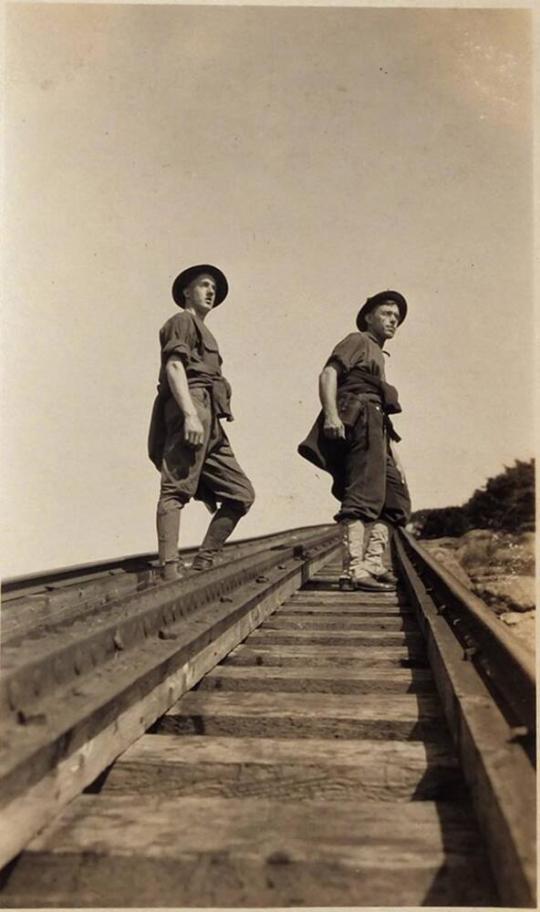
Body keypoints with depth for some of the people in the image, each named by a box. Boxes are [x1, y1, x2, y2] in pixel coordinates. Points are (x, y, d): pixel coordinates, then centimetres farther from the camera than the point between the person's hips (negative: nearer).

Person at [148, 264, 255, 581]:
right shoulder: (182, 321, 8)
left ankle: (203, 564, 3)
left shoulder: (204, 332, 35)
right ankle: (170, 569, -23)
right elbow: (173, 366, -9)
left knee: (242, 493, 4)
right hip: (191, 406, -9)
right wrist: (190, 414, -23)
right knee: (176, 489, -16)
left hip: (209, 423, 9)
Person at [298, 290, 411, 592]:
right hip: (358, 420, -10)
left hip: (375, 426, 10)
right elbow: (328, 373, -10)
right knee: (365, 496, -19)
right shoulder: (358, 341, 8)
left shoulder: (378, 356, 34)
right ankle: (355, 570, -23)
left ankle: (373, 563, 5)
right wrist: (331, 414, -26)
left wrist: (395, 457, 25)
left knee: (397, 500, 8)